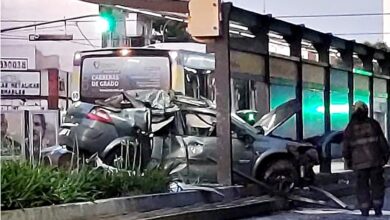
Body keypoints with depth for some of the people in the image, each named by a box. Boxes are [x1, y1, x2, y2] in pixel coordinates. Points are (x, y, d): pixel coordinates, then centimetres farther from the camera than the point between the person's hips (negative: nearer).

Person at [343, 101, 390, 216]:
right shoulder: (373, 123, 1)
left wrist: (348, 160, 14)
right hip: (375, 160, 0)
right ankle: (377, 208, 2)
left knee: (362, 185, 6)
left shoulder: (350, 127, 1)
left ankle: (364, 210, 1)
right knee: (377, 183, 8)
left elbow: (346, 147, 3)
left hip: (359, 162, 0)